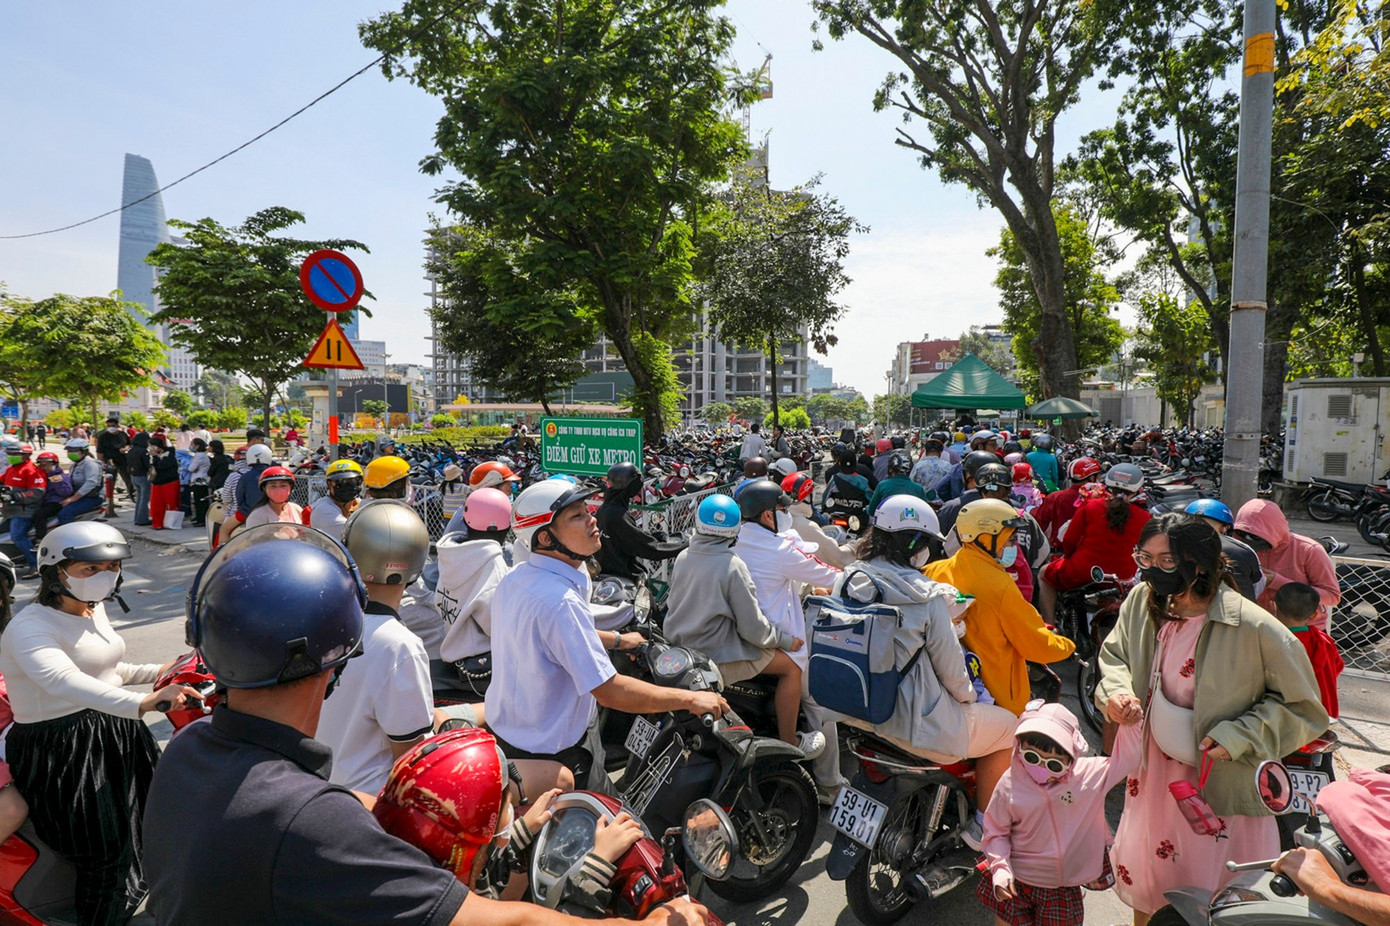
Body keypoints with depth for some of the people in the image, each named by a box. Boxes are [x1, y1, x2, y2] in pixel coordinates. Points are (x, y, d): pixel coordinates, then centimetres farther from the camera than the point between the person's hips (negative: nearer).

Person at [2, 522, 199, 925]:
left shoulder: (94, 609, 7)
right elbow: (63, 680, -40)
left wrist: (158, 672, 12)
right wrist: (141, 703, -53)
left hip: (115, 736, 9)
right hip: (62, 752, -8)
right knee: (110, 860, -6)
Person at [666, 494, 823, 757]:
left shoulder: (682, 557, -1)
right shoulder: (732, 566, -20)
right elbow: (752, 627, -18)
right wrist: (787, 640, -2)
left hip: (679, 648, 8)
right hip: (715, 657, -8)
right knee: (792, 667, 5)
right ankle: (788, 743, 13)